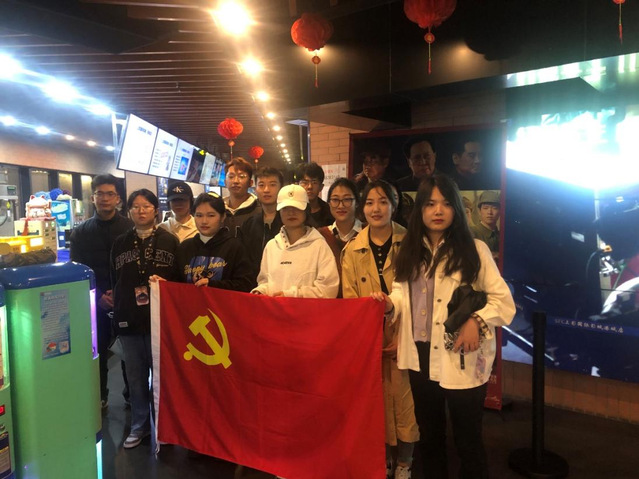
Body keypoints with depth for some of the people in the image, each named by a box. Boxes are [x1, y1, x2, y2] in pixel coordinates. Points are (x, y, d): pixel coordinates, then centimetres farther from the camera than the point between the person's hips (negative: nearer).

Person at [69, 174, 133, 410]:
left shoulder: (131, 228, 0)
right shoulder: (80, 232, 7)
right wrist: (98, 296, -9)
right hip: (95, 303, 2)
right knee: (97, 352, 10)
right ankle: (99, 398, 26)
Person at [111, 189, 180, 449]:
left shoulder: (169, 241, -1)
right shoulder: (120, 243, 10)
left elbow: (180, 280, -1)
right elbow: (115, 281, 11)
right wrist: (118, 311, 5)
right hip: (129, 319, 3)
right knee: (135, 376, 13)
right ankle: (139, 425, 29)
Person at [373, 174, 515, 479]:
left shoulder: (474, 249, -7)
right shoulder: (409, 251, 7)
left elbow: (503, 299, -7)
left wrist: (477, 321, -23)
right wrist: (389, 304, -9)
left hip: (461, 358, -4)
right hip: (421, 356, 5)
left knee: (467, 438, 11)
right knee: (428, 434, 22)